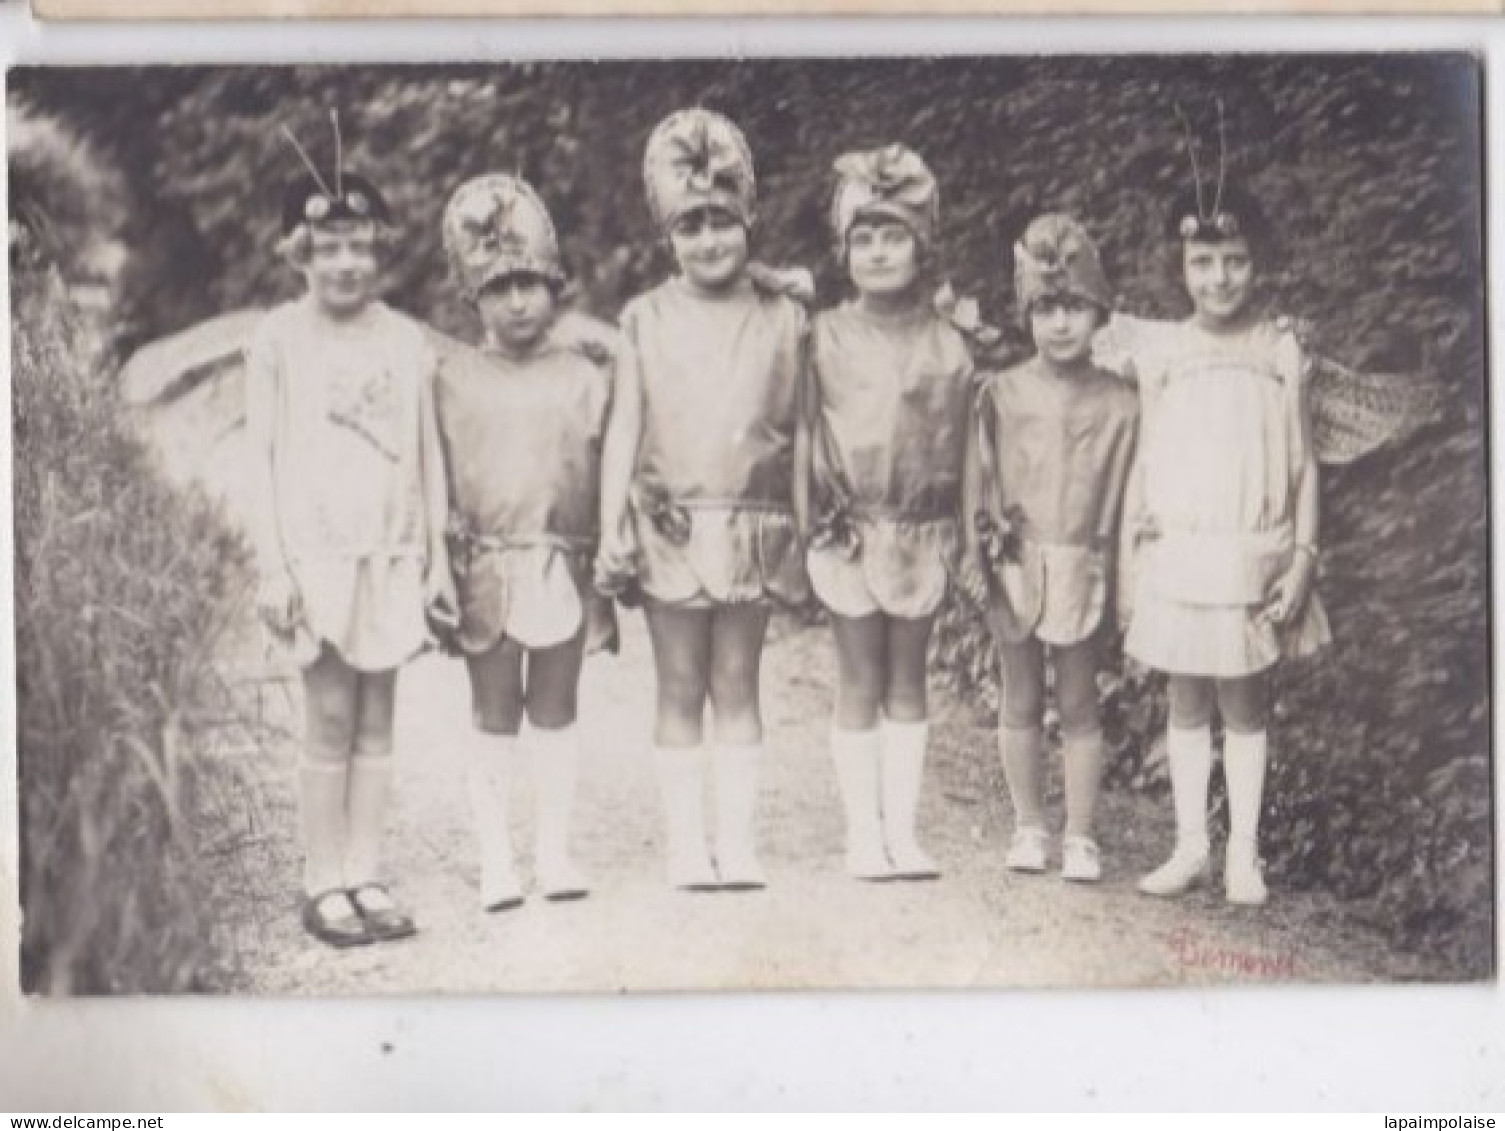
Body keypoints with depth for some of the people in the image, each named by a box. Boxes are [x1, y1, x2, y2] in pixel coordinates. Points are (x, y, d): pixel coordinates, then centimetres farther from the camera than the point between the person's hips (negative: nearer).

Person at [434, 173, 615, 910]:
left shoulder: (587, 375, 5)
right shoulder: (454, 381, 4)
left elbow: (612, 476, 6)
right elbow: (436, 483, 5)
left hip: (565, 566, 1)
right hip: (484, 567, -1)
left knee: (555, 709, 9)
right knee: (493, 713, 4)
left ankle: (555, 851, 19)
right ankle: (496, 862, 11)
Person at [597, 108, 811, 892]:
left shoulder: (783, 317, 4)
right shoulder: (646, 320, 3)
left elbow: (800, 429, 6)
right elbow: (623, 428, 3)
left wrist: (807, 529, 5)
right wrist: (612, 527, -3)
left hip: (754, 526, 0)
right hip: (669, 525, 0)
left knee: (737, 684, 6)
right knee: (680, 688, 5)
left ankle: (738, 840, 12)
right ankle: (685, 842, 12)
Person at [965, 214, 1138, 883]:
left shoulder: (1118, 405, -1)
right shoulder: (1000, 394, -1)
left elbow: (1127, 495, 1)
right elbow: (979, 478, 2)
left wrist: (1124, 577, -1)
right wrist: (984, 547, -5)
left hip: (1082, 566, -1)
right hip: (1014, 566, 1)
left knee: (1078, 703, 5)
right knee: (1021, 702, 10)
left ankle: (1079, 835, 15)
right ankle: (1028, 826, 24)